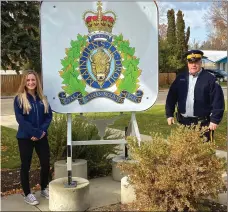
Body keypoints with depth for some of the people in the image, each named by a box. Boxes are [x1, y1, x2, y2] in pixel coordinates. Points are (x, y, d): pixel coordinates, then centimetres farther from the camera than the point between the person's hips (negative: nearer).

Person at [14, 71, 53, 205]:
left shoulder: (43, 98, 8)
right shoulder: (19, 99, -5)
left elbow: (49, 116, 4)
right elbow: (20, 119, -13)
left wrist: (42, 131, -12)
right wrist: (34, 133, -19)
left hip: (42, 137, 4)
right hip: (25, 138, -4)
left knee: (46, 163, 5)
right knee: (26, 165, 4)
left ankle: (44, 189, 26)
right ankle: (27, 194, 17)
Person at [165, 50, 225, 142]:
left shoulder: (210, 79, -5)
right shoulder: (180, 78, 7)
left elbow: (217, 101, -9)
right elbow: (171, 97, 10)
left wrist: (215, 120, -13)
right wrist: (169, 114, 4)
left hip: (203, 123, -4)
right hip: (183, 122, 4)